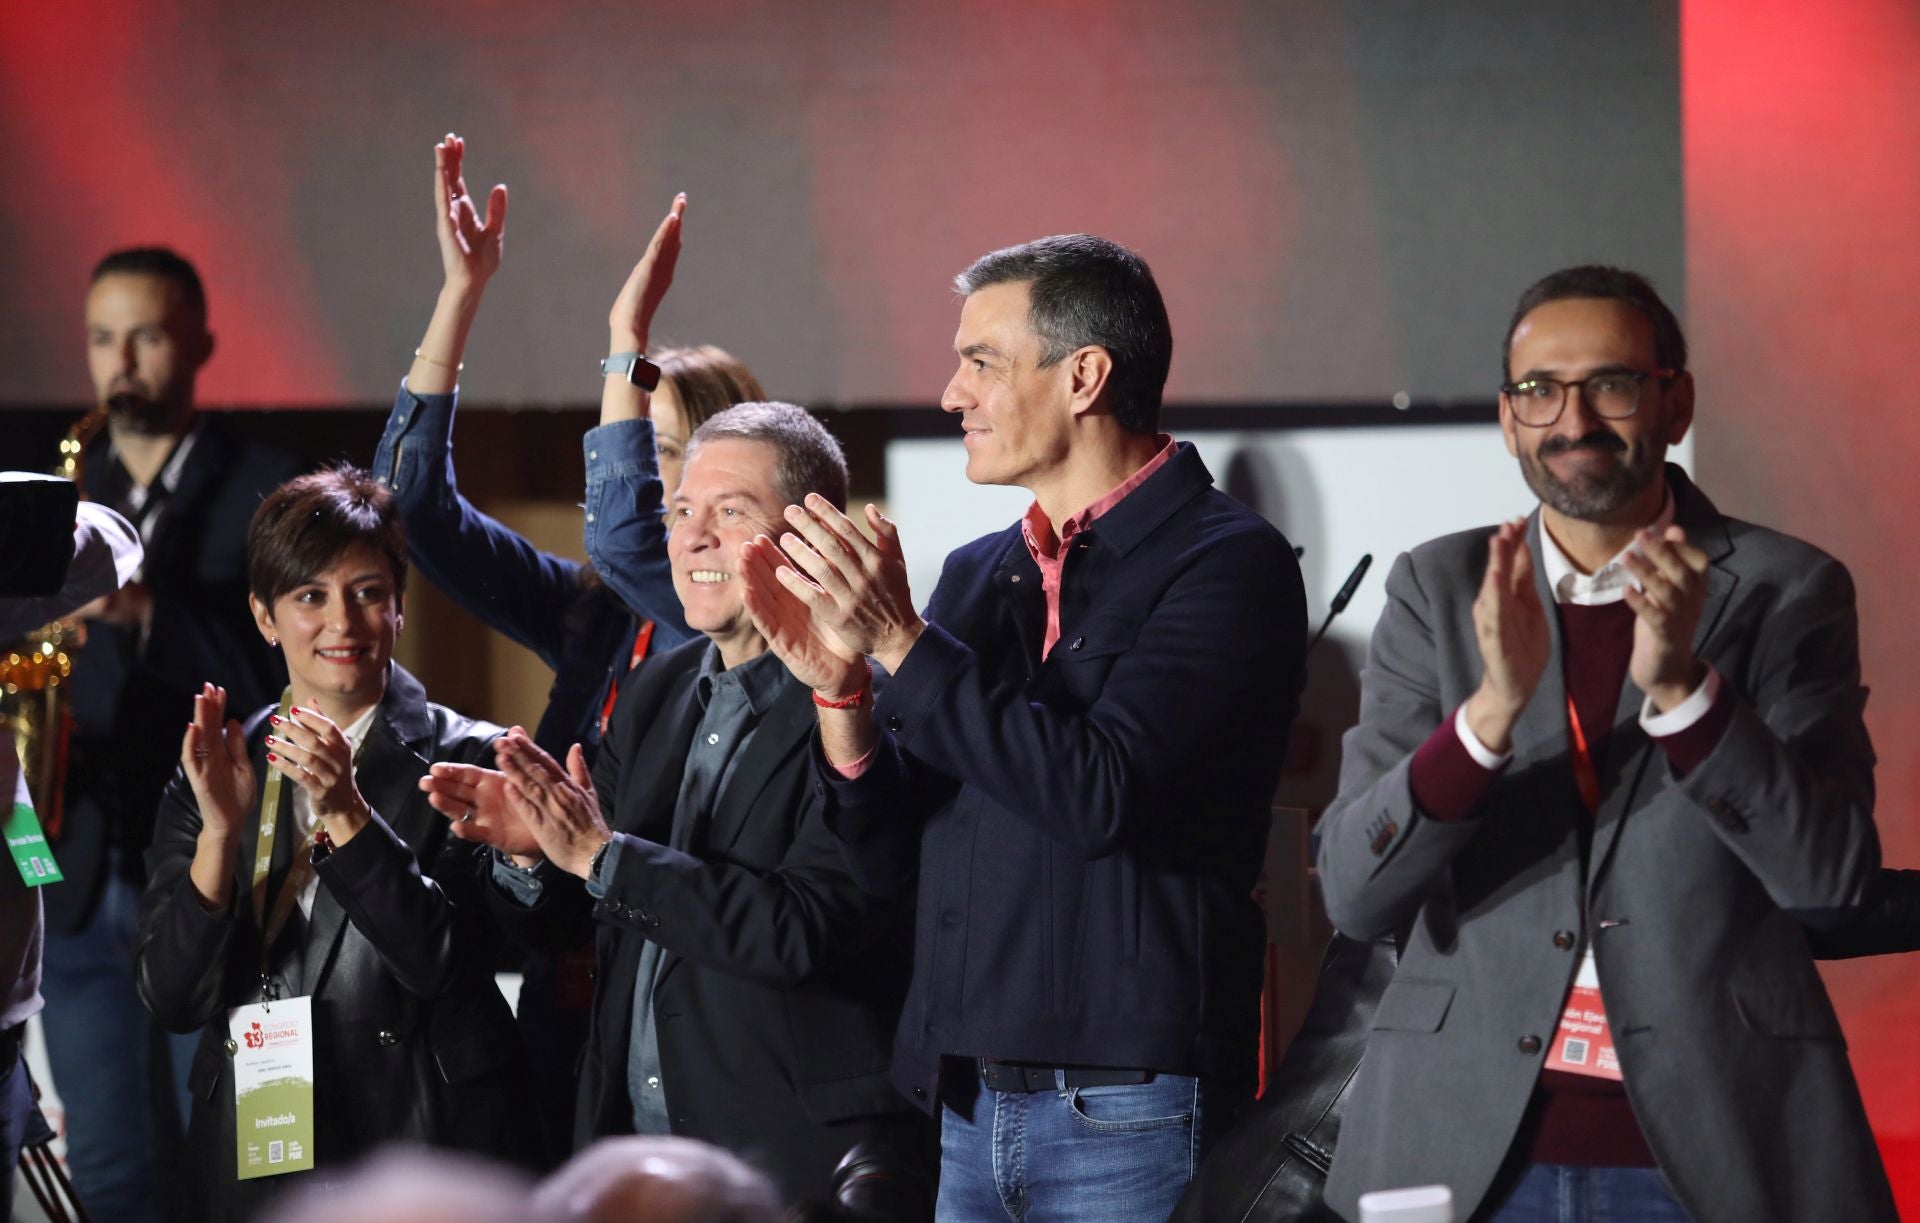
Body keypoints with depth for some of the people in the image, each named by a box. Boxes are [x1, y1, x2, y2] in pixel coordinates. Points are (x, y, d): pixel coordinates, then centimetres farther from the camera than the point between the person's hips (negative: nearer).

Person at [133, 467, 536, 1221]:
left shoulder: (466, 760, -5)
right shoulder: (213, 772, 4)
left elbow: (445, 963, -15)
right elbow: (173, 1002, -5)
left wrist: (348, 814, -25)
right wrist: (220, 831, -18)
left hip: (421, 1154, -3)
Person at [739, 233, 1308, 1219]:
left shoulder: (1228, 563, -7)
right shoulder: (978, 576, 14)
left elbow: (1100, 794, -20)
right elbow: (886, 858, 12)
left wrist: (904, 645, -16)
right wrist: (839, 691, -5)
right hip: (969, 1109, 6)